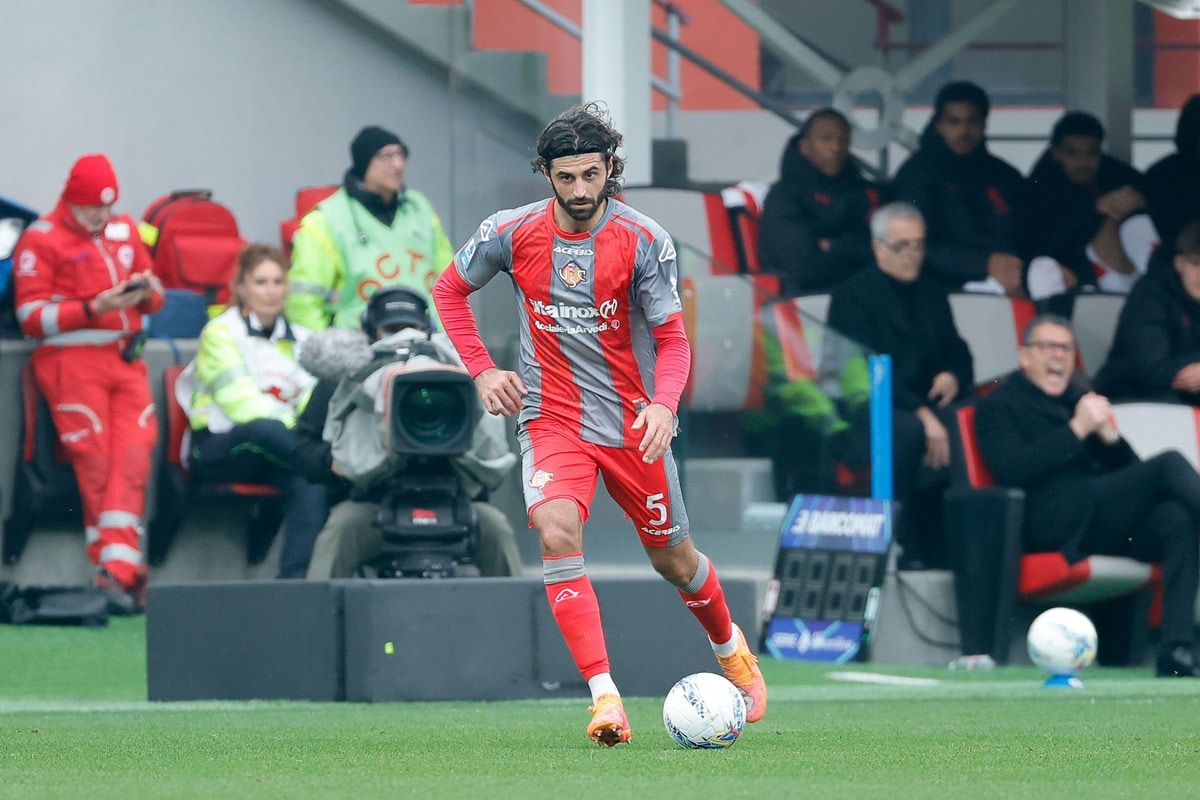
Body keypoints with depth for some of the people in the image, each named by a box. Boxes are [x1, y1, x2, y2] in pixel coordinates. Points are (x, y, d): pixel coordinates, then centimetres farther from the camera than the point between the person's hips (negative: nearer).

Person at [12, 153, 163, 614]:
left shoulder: (124, 230, 19)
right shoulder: (41, 241, 0)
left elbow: (155, 297, 25)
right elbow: (32, 318, -7)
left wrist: (148, 291, 1)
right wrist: (94, 308, -15)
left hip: (125, 358, 5)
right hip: (72, 359, -5)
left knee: (133, 454, -11)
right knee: (95, 461, -11)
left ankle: (118, 569, -17)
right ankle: (117, 566, -9)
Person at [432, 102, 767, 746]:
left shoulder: (643, 239, -12)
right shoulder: (512, 234, -7)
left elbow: (672, 338, -9)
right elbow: (450, 289, 11)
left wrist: (663, 405, -28)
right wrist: (482, 370, 1)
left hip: (633, 422, 0)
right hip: (551, 418, 0)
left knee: (672, 559, 12)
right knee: (557, 533, -26)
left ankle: (732, 650, 44)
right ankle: (604, 697, -28)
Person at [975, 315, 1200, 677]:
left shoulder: (1081, 398, 28)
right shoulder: (998, 406, 11)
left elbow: (1129, 470, 23)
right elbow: (1013, 471, -9)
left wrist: (1108, 435, 2)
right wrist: (1077, 429, -11)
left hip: (1110, 521, 6)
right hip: (1056, 522, -6)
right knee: (1170, 465, -24)